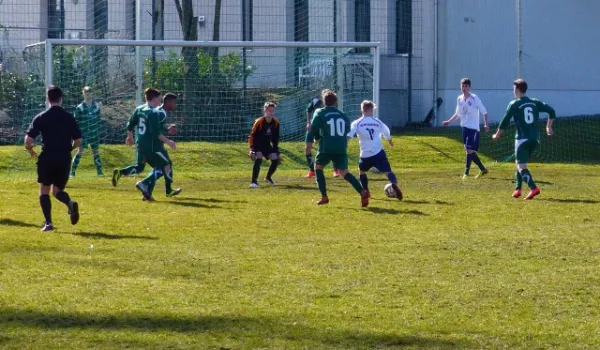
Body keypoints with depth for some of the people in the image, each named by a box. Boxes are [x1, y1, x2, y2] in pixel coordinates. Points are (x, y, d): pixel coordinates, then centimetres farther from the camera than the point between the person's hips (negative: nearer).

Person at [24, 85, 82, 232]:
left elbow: (28, 139, -9)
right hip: (64, 159, 2)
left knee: (44, 191, 10)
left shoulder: (41, 117, -4)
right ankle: (70, 203, -18)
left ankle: (48, 222, -1)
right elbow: (78, 141, 4)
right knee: (57, 190, 15)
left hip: (47, 159, -2)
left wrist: (30, 150, 12)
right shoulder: (69, 117, 3)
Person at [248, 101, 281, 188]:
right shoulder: (259, 122, -21)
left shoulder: (276, 123, -4)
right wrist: (251, 149, -29)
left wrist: (276, 151, 8)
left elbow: (275, 138, 8)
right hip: (257, 144, -6)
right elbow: (252, 136, -19)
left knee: (275, 159, -5)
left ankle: (268, 178, 22)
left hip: (267, 145, 6)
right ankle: (254, 181, -29)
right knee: (258, 159, -28)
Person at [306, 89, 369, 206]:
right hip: (341, 148, 3)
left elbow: (313, 131, -1)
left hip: (326, 148, -3)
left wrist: (309, 144, 12)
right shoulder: (343, 115, 13)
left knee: (318, 167, 20)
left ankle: (324, 197, 11)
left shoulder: (319, 113, 2)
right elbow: (347, 132, 18)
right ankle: (362, 192, -16)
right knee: (344, 172, 7)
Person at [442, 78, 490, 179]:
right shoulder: (459, 99, 7)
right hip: (464, 127, 7)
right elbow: (457, 114, 21)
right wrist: (449, 121, 13)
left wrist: (486, 124, -20)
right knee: (468, 151, 9)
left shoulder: (474, 98, -10)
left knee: (469, 150, -12)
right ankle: (483, 169, 23)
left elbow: (484, 112, -9)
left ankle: (466, 173, -6)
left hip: (473, 128, -7)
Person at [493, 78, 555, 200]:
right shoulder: (535, 102, 9)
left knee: (521, 166, -6)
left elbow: (505, 121, -4)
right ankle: (517, 189, 20)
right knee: (519, 163, 22)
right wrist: (549, 127, 11)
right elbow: (551, 111, 4)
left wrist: (497, 135, 9)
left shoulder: (514, 104, -4)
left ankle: (533, 188, -26)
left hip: (522, 138, -6)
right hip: (535, 138, 6)